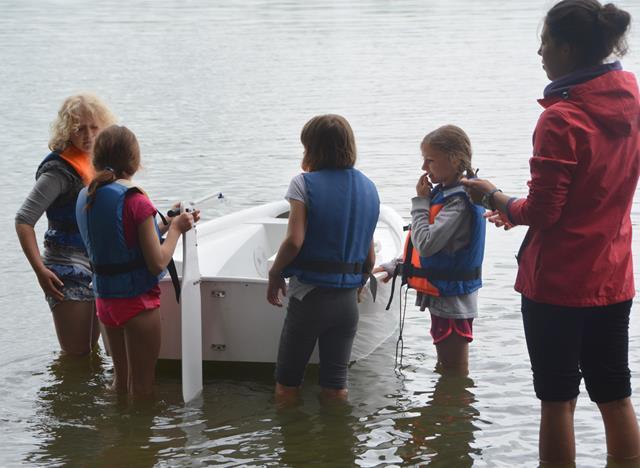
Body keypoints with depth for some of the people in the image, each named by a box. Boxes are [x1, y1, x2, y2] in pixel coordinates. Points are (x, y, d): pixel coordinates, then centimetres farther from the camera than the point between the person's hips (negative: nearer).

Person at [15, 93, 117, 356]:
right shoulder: (60, 169, -17)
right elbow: (24, 220, -19)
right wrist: (40, 271, -25)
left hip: (96, 271, 8)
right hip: (68, 274, -8)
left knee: (91, 351, 17)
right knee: (76, 355, -5)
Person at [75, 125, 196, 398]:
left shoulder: (85, 198, 3)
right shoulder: (135, 200, -19)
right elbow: (158, 263, -19)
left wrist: (166, 225, 13)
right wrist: (176, 229, -3)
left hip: (104, 300, 7)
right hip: (137, 300, -7)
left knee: (121, 377, 23)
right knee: (142, 385, 6)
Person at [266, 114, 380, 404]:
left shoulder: (305, 184, -8)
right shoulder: (368, 189, 9)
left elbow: (294, 241, -19)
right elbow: (369, 257, 11)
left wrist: (275, 276, -4)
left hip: (309, 295, -5)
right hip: (348, 300, 5)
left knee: (287, 385, 7)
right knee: (336, 386, 10)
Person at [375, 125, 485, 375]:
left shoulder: (459, 202, -21)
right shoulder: (445, 193, 9)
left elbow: (426, 244, -27)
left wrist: (421, 201, -17)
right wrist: (398, 266, 14)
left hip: (451, 301, -10)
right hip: (444, 297, 10)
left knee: (454, 375, 0)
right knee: (445, 371, 20)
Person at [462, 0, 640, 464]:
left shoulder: (562, 118, -20)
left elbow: (542, 212, -18)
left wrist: (495, 198, 0)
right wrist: (517, 208, 13)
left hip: (558, 281, -6)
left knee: (558, 399, 6)